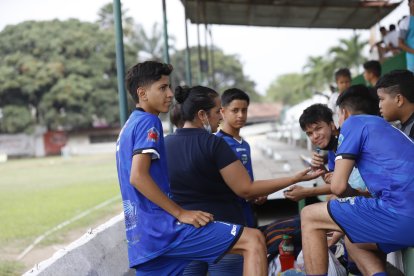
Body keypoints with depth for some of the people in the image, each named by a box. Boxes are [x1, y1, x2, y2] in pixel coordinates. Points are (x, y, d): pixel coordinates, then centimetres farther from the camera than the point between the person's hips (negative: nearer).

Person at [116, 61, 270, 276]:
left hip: (141, 236, 10)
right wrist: (181, 213, -18)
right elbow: (138, 177, -20)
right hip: (162, 226, -10)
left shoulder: (129, 126, 23)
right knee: (253, 240, -14)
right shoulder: (148, 122, -6)